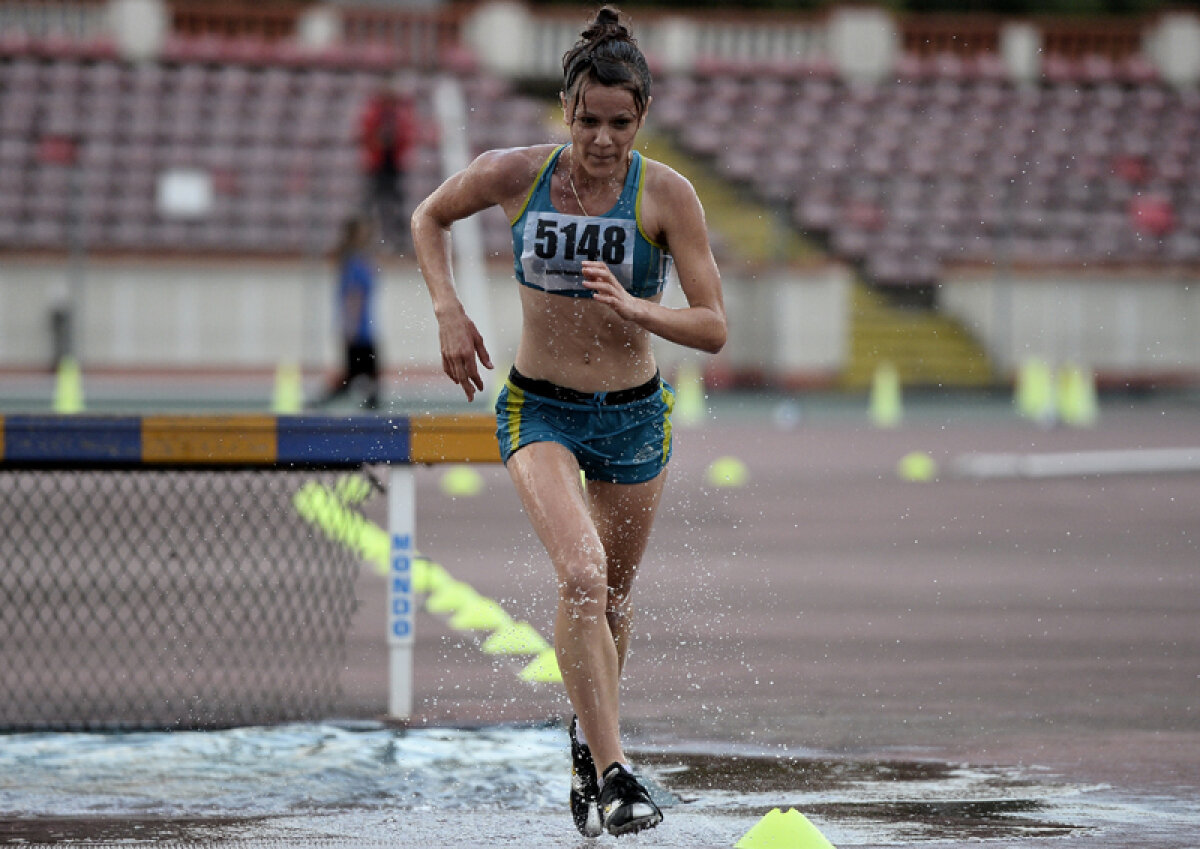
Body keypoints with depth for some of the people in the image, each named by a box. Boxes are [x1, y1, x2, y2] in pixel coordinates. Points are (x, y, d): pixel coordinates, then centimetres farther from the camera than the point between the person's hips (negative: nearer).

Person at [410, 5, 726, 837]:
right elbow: (430, 218, 9)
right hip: (539, 407, -1)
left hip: (635, 415, 1)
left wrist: (633, 308, -30)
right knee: (581, 572, -23)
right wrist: (448, 310, -4)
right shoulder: (514, 175, -11)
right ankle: (612, 772, -24)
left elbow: (713, 327, -13)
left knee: (612, 596, 17)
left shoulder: (666, 195, -13)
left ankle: (588, 736, 44)